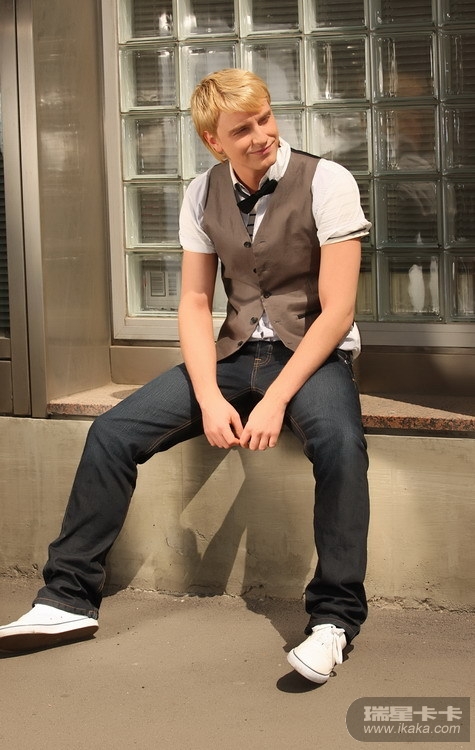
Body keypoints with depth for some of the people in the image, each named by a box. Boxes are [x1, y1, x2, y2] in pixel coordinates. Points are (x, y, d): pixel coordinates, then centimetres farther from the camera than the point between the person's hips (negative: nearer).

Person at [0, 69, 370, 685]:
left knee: (338, 441, -38)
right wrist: (210, 398, -14)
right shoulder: (204, 195, 1)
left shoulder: (326, 183, -13)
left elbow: (337, 309, -16)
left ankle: (335, 616, -23)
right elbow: (195, 303, 2)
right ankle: (69, 600, 0)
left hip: (314, 353, -4)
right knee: (113, 432, -10)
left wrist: (276, 400, -24)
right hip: (236, 352, 4)